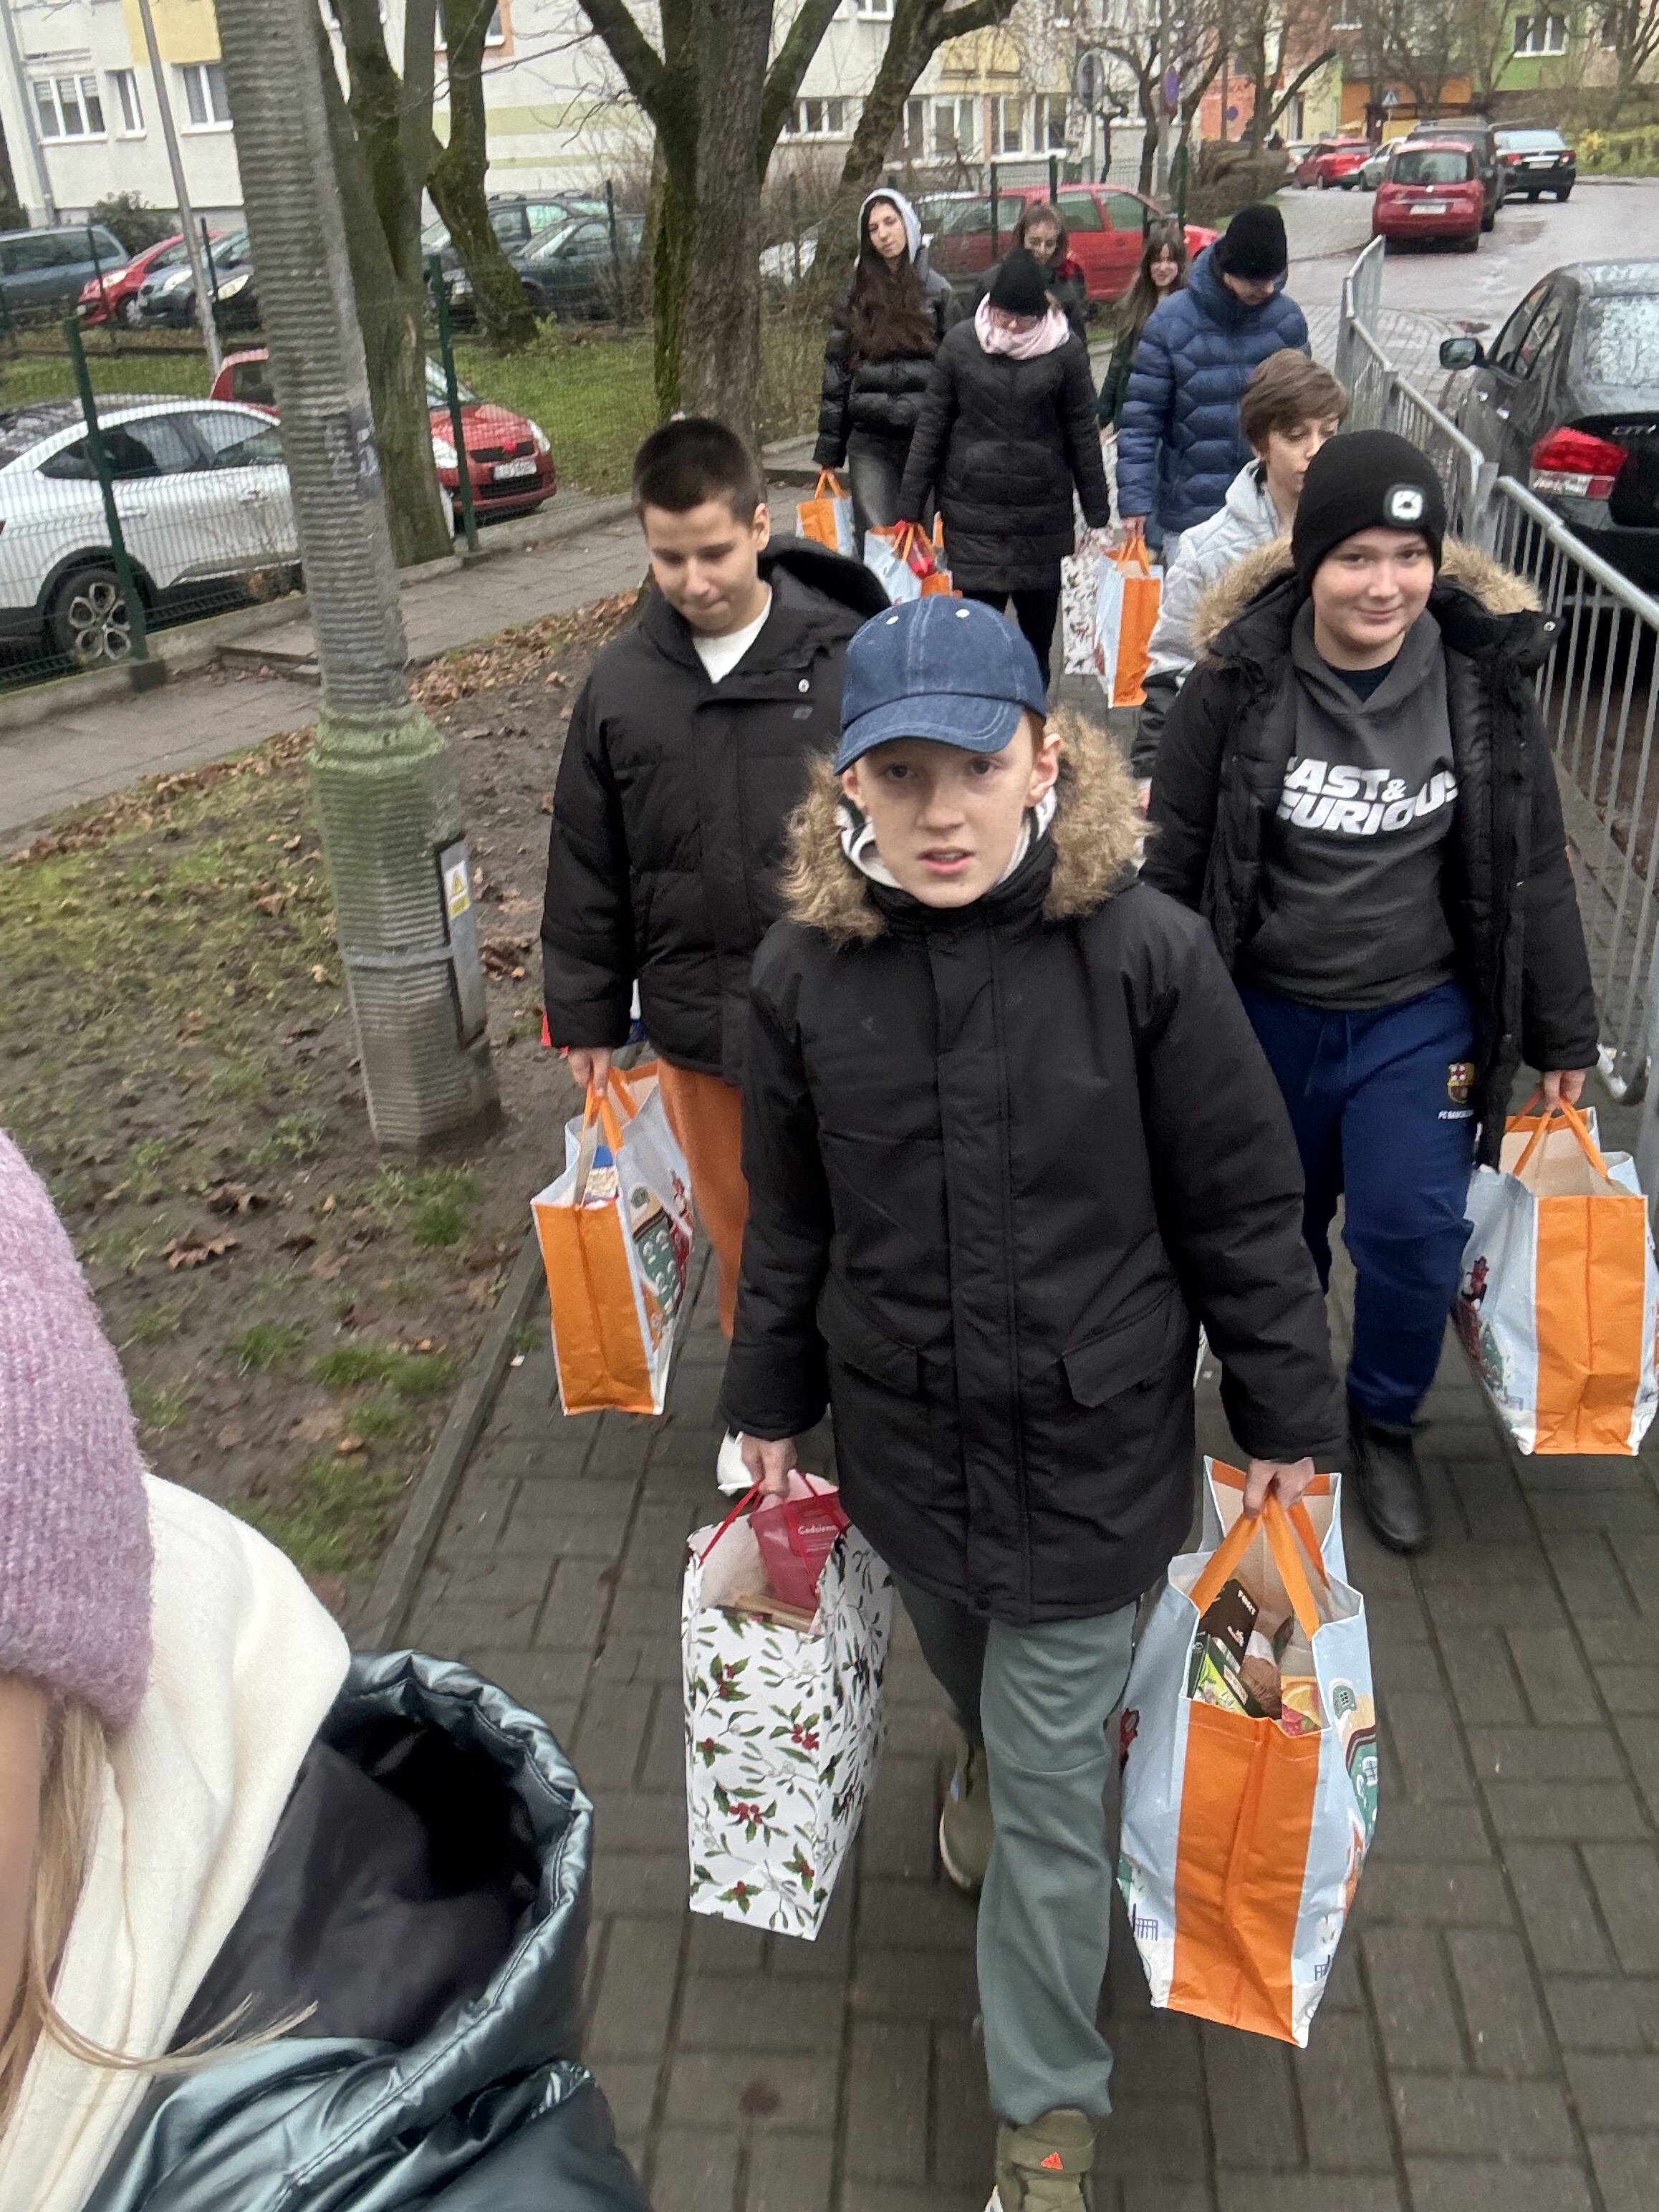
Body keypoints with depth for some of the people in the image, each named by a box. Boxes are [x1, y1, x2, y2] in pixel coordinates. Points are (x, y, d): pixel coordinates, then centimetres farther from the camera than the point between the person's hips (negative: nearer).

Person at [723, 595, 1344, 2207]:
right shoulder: (803, 972, -11)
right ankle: (980, 1768, 65)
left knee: (1051, 1789, 8)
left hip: (1091, 1445, -2)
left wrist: (1285, 1416, -1)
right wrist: (770, 1406, 12)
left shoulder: (1145, 953, -19)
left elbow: (1242, 1206, -8)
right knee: (971, 1685, 27)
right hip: (902, 1435, 3)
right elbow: (788, 1223, 3)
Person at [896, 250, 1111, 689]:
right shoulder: (961, 343, 1)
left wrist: (1098, 513, 6)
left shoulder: (1065, 350, 0)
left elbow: (1082, 435, 5)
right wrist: (909, 506, 3)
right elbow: (931, 426, 4)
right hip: (972, 510, -1)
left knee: (1039, 627, 9)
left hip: (1043, 514, 1)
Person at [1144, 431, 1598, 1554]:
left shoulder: (1487, 678, -8)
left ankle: (1385, 1425, 26)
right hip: (1267, 1012, 0)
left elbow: (1534, 868, 0)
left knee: (1414, 1235, -4)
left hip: (1420, 1020, 0)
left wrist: (1562, 1036, 5)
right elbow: (1174, 861, -4)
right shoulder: (1241, 681, -13)